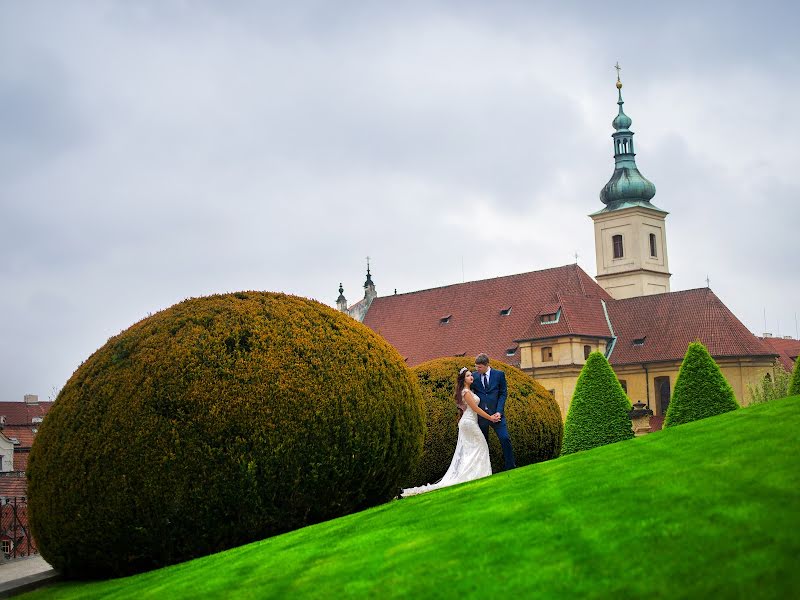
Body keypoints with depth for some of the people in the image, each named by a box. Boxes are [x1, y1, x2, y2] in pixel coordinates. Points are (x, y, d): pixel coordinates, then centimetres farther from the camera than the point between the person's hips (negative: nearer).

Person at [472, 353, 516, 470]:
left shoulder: (499, 374, 1)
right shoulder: (474, 376, 5)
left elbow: (503, 393, 0)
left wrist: (499, 412, -10)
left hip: (496, 413, -2)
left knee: (505, 438, -11)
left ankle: (510, 467, 1)